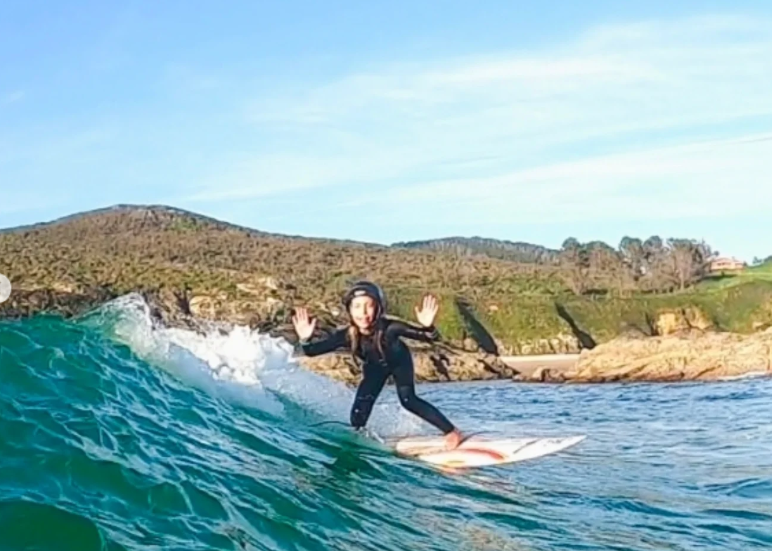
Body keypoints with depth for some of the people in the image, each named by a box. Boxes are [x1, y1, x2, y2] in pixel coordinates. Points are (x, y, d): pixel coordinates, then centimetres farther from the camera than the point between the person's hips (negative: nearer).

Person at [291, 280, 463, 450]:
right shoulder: (346, 335, -36)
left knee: (408, 400, -22)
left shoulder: (389, 327, -43)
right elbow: (312, 351, -29)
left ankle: (452, 432, -8)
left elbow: (430, 338, -42)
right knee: (358, 414, -3)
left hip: (399, 361, -2)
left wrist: (428, 327, -66)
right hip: (374, 367, 3)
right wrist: (305, 340, -51)